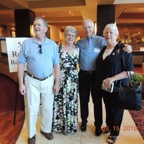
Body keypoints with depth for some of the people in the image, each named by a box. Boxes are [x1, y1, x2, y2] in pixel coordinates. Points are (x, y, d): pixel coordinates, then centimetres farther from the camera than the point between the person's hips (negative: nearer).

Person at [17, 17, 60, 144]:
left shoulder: (53, 44, -1)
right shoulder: (26, 43, -6)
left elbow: (56, 64, 0)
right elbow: (21, 64, -4)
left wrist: (57, 83, -3)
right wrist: (21, 83, -7)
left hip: (48, 81, 2)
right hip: (32, 81, -1)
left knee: (48, 108, 15)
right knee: (32, 109, 10)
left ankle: (46, 129, 39)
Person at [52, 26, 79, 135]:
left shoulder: (77, 49, 6)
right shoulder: (59, 48, -4)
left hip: (73, 79, 3)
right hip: (61, 78, -2)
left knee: (72, 101, 12)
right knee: (60, 101, 5)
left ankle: (70, 125, 31)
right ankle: (60, 125, 26)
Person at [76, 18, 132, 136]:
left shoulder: (101, 40, -2)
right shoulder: (79, 43, 5)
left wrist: (126, 47, -34)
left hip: (96, 74, -2)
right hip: (83, 75, 2)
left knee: (97, 100, 10)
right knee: (83, 100, 15)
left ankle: (98, 125, 29)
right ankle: (84, 121, 38)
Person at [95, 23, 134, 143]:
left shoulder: (123, 49, -12)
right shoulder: (103, 49, 6)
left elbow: (130, 71, -17)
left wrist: (112, 79, -24)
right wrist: (100, 82, 4)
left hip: (118, 87, -5)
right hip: (104, 86, 5)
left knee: (116, 109, 13)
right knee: (108, 108, 21)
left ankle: (114, 133, 33)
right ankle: (109, 126, 44)